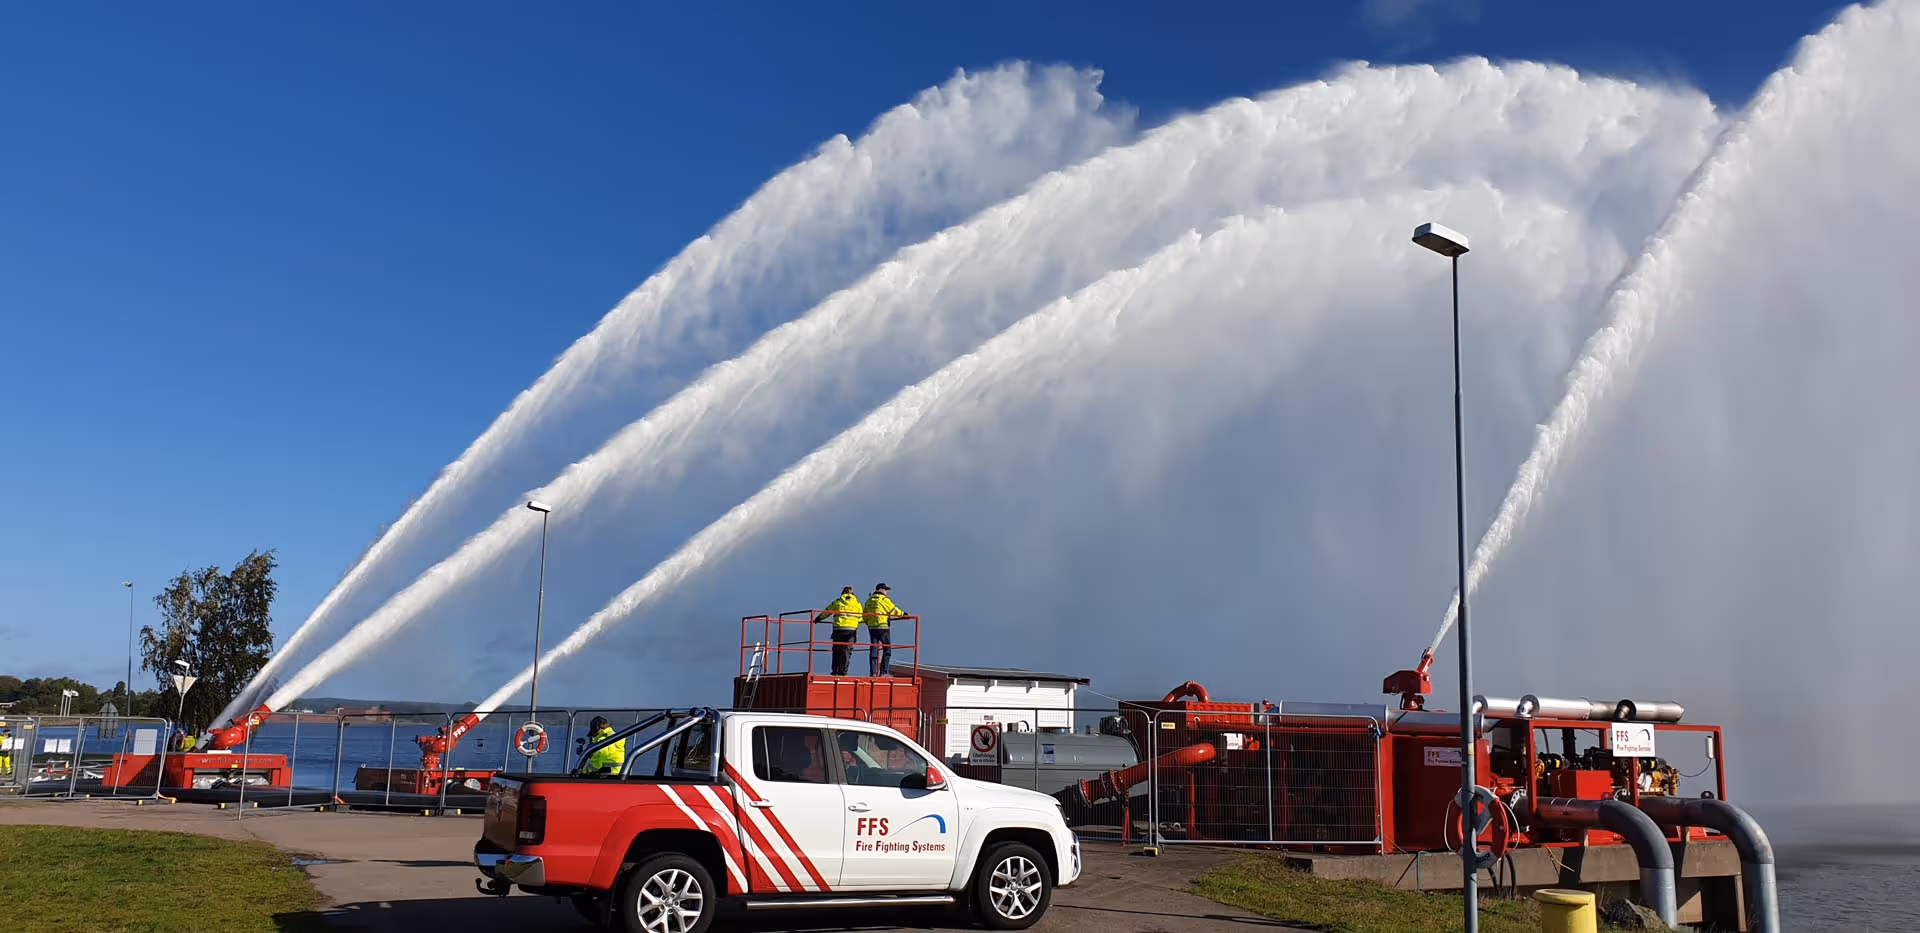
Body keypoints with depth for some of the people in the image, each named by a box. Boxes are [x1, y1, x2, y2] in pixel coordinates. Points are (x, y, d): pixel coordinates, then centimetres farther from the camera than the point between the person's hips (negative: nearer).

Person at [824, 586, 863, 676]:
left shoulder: (837, 602, 10)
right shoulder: (856, 602, 11)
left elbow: (826, 612, 20)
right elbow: (860, 617, 14)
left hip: (839, 628, 0)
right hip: (852, 629, 0)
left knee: (837, 650, 8)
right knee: (847, 650, 2)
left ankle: (835, 671, 7)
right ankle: (843, 671, -5)